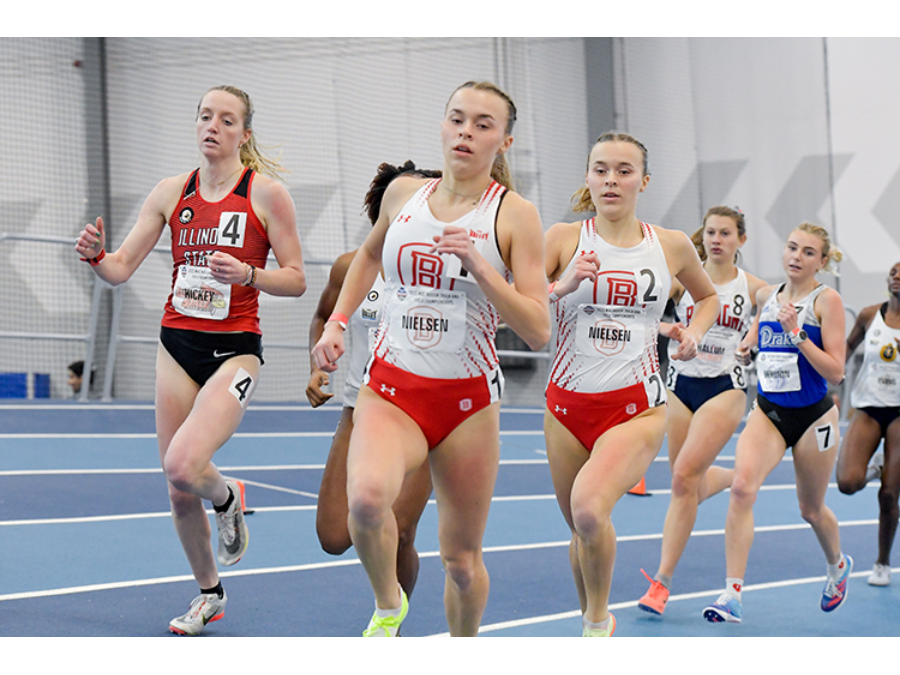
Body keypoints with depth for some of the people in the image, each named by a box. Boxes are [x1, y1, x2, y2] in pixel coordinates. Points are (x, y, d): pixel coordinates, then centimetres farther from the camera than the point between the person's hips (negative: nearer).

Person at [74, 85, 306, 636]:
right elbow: (121, 269, 5)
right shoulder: (172, 192, 5)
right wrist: (96, 254, -16)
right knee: (179, 493, 8)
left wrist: (248, 273, -22)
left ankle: (228, 500, 11)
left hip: (235, 349, -4)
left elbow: (297, 280, -4)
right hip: (177, 345, 4)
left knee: (183, 465, -25)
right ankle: (209, 594, 30)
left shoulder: (267, 192, -6)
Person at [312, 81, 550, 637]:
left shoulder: (514, 215, -5)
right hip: (391, 387, 1)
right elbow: (370, 255, 28)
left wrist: (479, 265, -21)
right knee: (367, 495, -30)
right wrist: (337, 323, 17)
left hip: (469, 400, -1)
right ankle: (388, 606, -2)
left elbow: (538, 332, -11)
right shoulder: (403, 192, 5)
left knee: (462, 557, 7)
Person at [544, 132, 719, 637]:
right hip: (568, 404, 2)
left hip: (637, 407, -2)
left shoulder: (672, 246, 4)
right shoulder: (564, 238, 0)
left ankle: (598, 621, -4)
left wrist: (694, 334, 5)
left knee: (589, 507, -27)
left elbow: (709, 297, 23)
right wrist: (563, 285, -23)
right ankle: (593, 621, 40)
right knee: (583, 531, 12)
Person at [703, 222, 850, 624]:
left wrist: (796, 333, -25)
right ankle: (732, 596, -23)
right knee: (742, 486, -23)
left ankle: (838, 566, 49)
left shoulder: (827, 300, -11)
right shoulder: (767, 295, 4)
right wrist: (748, 343, 9)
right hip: (768, 411, 3)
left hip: (813, 416, -3)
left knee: (811, 509, 14)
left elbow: (835, 372, -17)